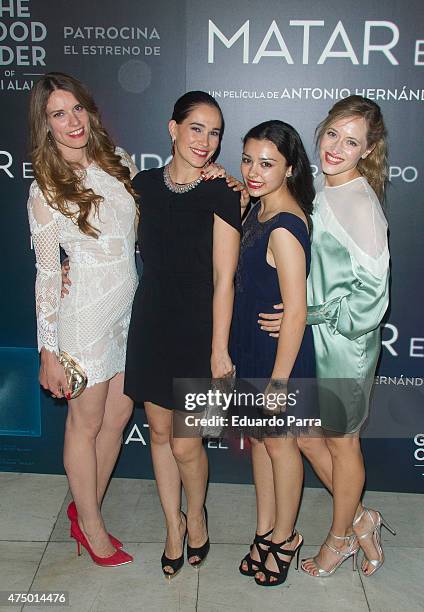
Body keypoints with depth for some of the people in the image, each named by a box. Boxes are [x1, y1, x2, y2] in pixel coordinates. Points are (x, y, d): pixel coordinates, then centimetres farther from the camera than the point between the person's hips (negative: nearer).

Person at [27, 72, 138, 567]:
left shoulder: (118, 161, 4)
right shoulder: (47, 191, -11)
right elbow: (47, 275, -9)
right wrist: (48, 353, -9)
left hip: (130, 308, 6)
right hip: (87, 315, -6)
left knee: (118, 415, 16)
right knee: (86, 423, 9)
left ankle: (86, 507, 37)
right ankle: (90, 525, 31)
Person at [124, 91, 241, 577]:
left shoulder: (220, 195, -9)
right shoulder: (144, 185, 4)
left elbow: (223, 279, -10)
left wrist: (219, 350, -11)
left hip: (197, 330, -4)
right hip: (150, 323, 4)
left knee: (186, 444, 2)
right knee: (159, 431, 13)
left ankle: (196, 514, 34)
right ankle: (174, 523, 35)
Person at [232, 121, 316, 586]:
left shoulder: (284, 228, -25)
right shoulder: (259, 210, 2)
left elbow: (295, 312, -24)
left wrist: (278, 381, -20)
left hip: (279, 350, -9)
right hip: (252, 344, 9)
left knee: (278, 442, 10)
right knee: (258, 436, 19)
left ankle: (284, 538, 33)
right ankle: (266, 531, 38)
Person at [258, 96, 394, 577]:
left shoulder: (361, 206, -21)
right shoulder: (316, 187, 1)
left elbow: (371, 297, -20)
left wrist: (306, 315, -15)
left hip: (345, 345, -7)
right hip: (307, 339, 7)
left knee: (341, 443, 12)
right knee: (305, 434, 17)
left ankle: (340, 538, 37)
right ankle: (360, 520, 38)